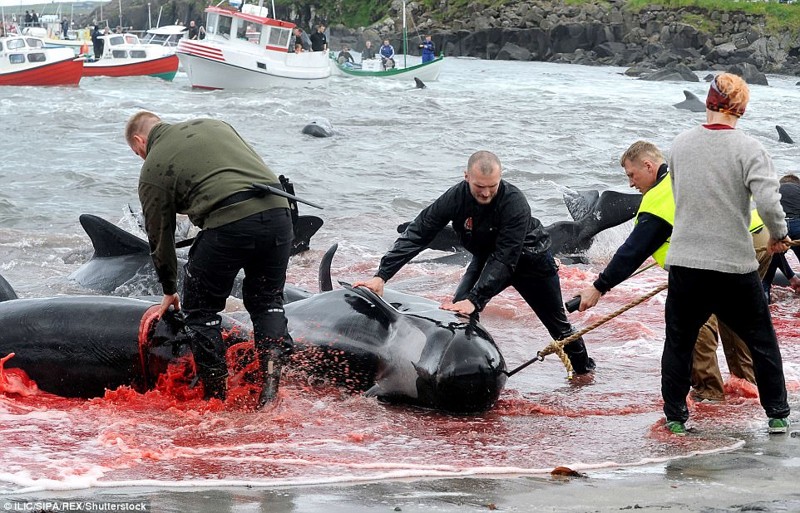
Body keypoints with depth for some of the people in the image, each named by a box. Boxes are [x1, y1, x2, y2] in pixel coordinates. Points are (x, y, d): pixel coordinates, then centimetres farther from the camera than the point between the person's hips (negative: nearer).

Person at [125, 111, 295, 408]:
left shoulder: (152, 169, 12)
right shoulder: (213, 125, 27)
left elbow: (160, 236, 17)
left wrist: (169, 291, 30)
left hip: (228, 222, -5)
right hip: (277, 210, 5)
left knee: (201, 309, 13)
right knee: (267, 301, 21)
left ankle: (216, 398, 12)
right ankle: (271, 386, 6)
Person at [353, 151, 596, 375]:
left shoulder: (515, 202, -39)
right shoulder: (456, 198, -29)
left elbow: (504, 260, -40)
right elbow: (417, 235, -27)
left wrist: (475, 299, -49)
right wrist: (382, 275, -35)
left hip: (528, 257, -3)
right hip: (487, 257, 3)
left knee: (557, 323, 11)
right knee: (456, 313, -18)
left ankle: (584, 369, 35)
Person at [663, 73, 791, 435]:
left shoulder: (681, 144, 2)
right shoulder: (747, 148, -12)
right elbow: (768, 202, -21)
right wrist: (779, 235, -2)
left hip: (684, 261, 3)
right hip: (735, 263, -3)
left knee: (679, 340, 16)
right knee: (762, 340, 13)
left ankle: (675, 416, 18)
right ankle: (777, 416, 17)